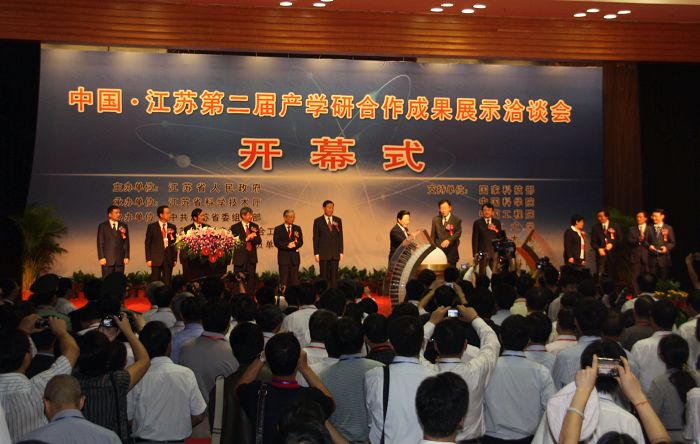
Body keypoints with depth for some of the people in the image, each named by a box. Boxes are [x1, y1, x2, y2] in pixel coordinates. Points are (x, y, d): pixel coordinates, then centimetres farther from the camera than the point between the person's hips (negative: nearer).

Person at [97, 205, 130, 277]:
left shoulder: (124, 226, 11)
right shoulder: (102, 226, 4)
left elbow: (126, 243, 9)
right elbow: (100, 243, 0)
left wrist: (126, 257, 0)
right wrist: (101, 257, -9)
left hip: (120, 259, 2)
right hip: (107, 259, -2)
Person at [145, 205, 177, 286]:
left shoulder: (172, 227, 11)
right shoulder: (152, 227, 2)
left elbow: (175, 243, 12)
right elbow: (148, 244, 2)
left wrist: (175, 258, 6)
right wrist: (148, 259, -5)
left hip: (169, 258, 3)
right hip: (156, 258, -3)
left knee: (167, 282, 2)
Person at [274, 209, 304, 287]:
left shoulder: (297, 228, 13)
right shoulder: (278, 229, 4)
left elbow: (301, 242, 5)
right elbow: (276, 242, -6)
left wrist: (294, 245, -15)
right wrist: (287, 245, -18)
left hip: (295, 257, 3)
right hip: (283, 257, -3)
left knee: (295, 281, 2)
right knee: (284, 281, -3)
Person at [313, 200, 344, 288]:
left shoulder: (338, 220, 9)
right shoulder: (318, 221, 1)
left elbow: (340, 237, 9)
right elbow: (316, 238, 0)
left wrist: (341, 252, 3)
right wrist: (316, 253, -6)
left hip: (335, 253, 2)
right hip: (323, 253, -2)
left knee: (334, 275, 1)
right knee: (324, 276, -1)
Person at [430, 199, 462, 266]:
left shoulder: (457, 220, 2)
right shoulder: (435, 219, 12)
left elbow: (458, 233, -10)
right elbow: (433, 235, 13)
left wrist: (449, 240, -25)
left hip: (451, 250, -2)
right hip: (438, 249, 2)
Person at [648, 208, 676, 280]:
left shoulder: (668, 228, 6)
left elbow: (673, 243, 6)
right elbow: (646, 241, 11)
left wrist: (666, 247, -13)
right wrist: (649, 246, -10)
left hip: (664, 258, -1)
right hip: (652, 258, 1)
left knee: (664, 279, 0)